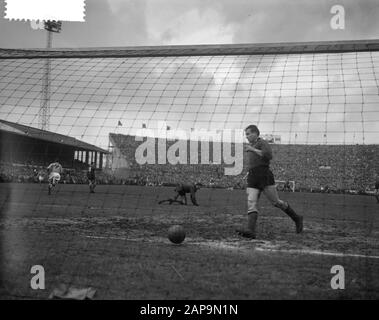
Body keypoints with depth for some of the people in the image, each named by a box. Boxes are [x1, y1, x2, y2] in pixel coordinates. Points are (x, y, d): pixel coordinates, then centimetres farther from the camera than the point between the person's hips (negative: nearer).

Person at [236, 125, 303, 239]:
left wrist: (252, 149, -15)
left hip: (264, 176, -7)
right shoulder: (252, 145, 25)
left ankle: (296, 218, 19)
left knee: (276, 202, -1)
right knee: (251, 204, -12)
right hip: (252, 179, 7)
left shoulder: (263, 143, 0)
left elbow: (269, 155, -19)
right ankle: (251, 231, -26)